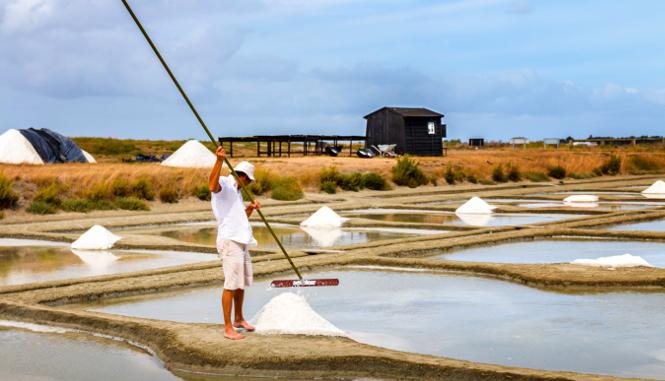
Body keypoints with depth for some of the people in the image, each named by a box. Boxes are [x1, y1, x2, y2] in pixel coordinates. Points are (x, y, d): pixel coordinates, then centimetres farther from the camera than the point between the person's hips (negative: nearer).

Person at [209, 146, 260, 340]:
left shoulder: (236, 191, 24)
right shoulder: (224, 183, -7)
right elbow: (212, 185, -33)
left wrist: (250, 208, 11)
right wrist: (219, 161, -44)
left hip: (241, 241, 10)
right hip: (229, 241, -10)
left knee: (242, 282, 19)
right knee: (231, 284, -12)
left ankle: (239, 319, 34)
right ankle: (228, 328, -10)